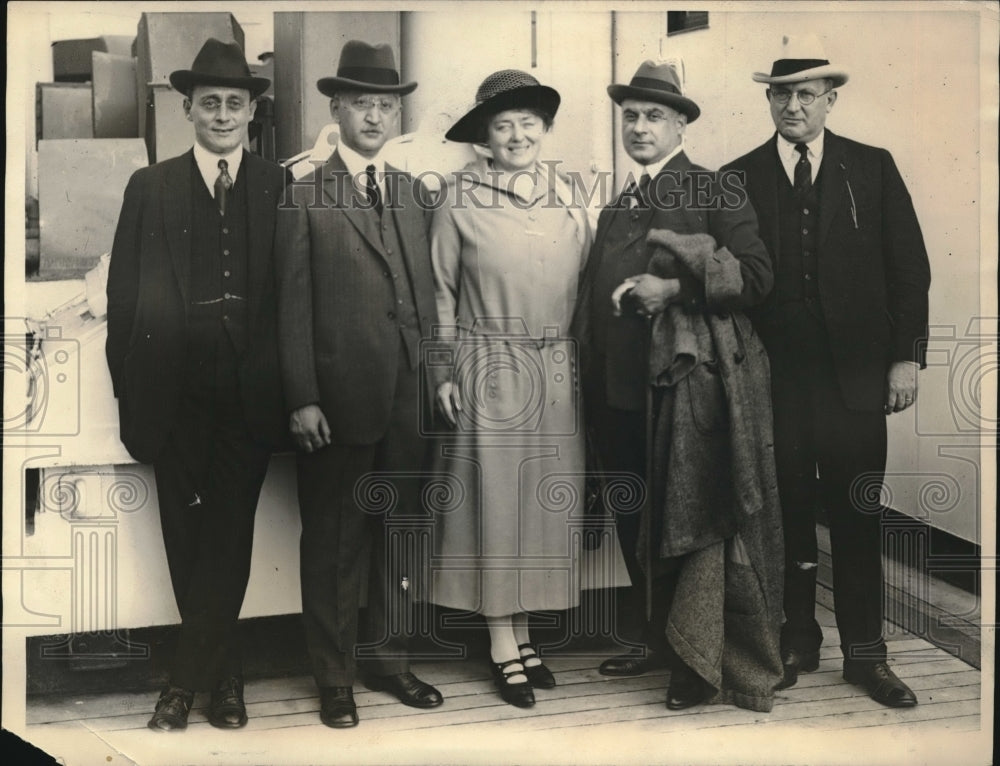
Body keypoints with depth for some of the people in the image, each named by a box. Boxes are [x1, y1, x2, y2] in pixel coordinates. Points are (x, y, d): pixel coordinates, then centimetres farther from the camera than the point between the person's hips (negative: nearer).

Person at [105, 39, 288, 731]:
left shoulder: (281, 188, 5)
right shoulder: (150, 187, 8)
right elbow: (124, 293, 6)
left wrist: (290, 387, -3)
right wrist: (131, 386, 0)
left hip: (250, 390, -1)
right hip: (177, 392, 1)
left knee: (228, 532, 0)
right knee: (187, 535, 5)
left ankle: (188, 678, 10)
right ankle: (226, 674, 19)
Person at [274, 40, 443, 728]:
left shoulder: (412, 192, 12)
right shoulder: (305, 195, -2)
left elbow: (427, 292, 12)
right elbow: (293, 305, -5)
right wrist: (302, 399, -10)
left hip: (408, 398, 5)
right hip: (338, 399, -4)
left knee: (399, 531, 13)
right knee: (334, 541, 5)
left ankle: (388, 658, 27)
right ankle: (334, 676, 17)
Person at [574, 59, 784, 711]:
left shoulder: (717, 192, -2)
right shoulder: (617, 209, 18)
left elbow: (756, 275, -12)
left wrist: (676, 287, -19)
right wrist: (593, 376, 17)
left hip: (688, 389, -7)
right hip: (621, 394, 7)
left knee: (693, 528, -3)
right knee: (637, 528, 14)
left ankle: (703, 664, 7)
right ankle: (656, 640, 29)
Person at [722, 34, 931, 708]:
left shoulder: (873, 169, 6)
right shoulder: (740, 179, 5)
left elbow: (909, 267, 5)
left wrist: (907, 355, -1)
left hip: (855, 374, 0)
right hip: (774, 375, 0)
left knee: (857, 518, 5)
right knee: (787, 516, 6)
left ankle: (865, 654, 15)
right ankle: (797, 643, 20)